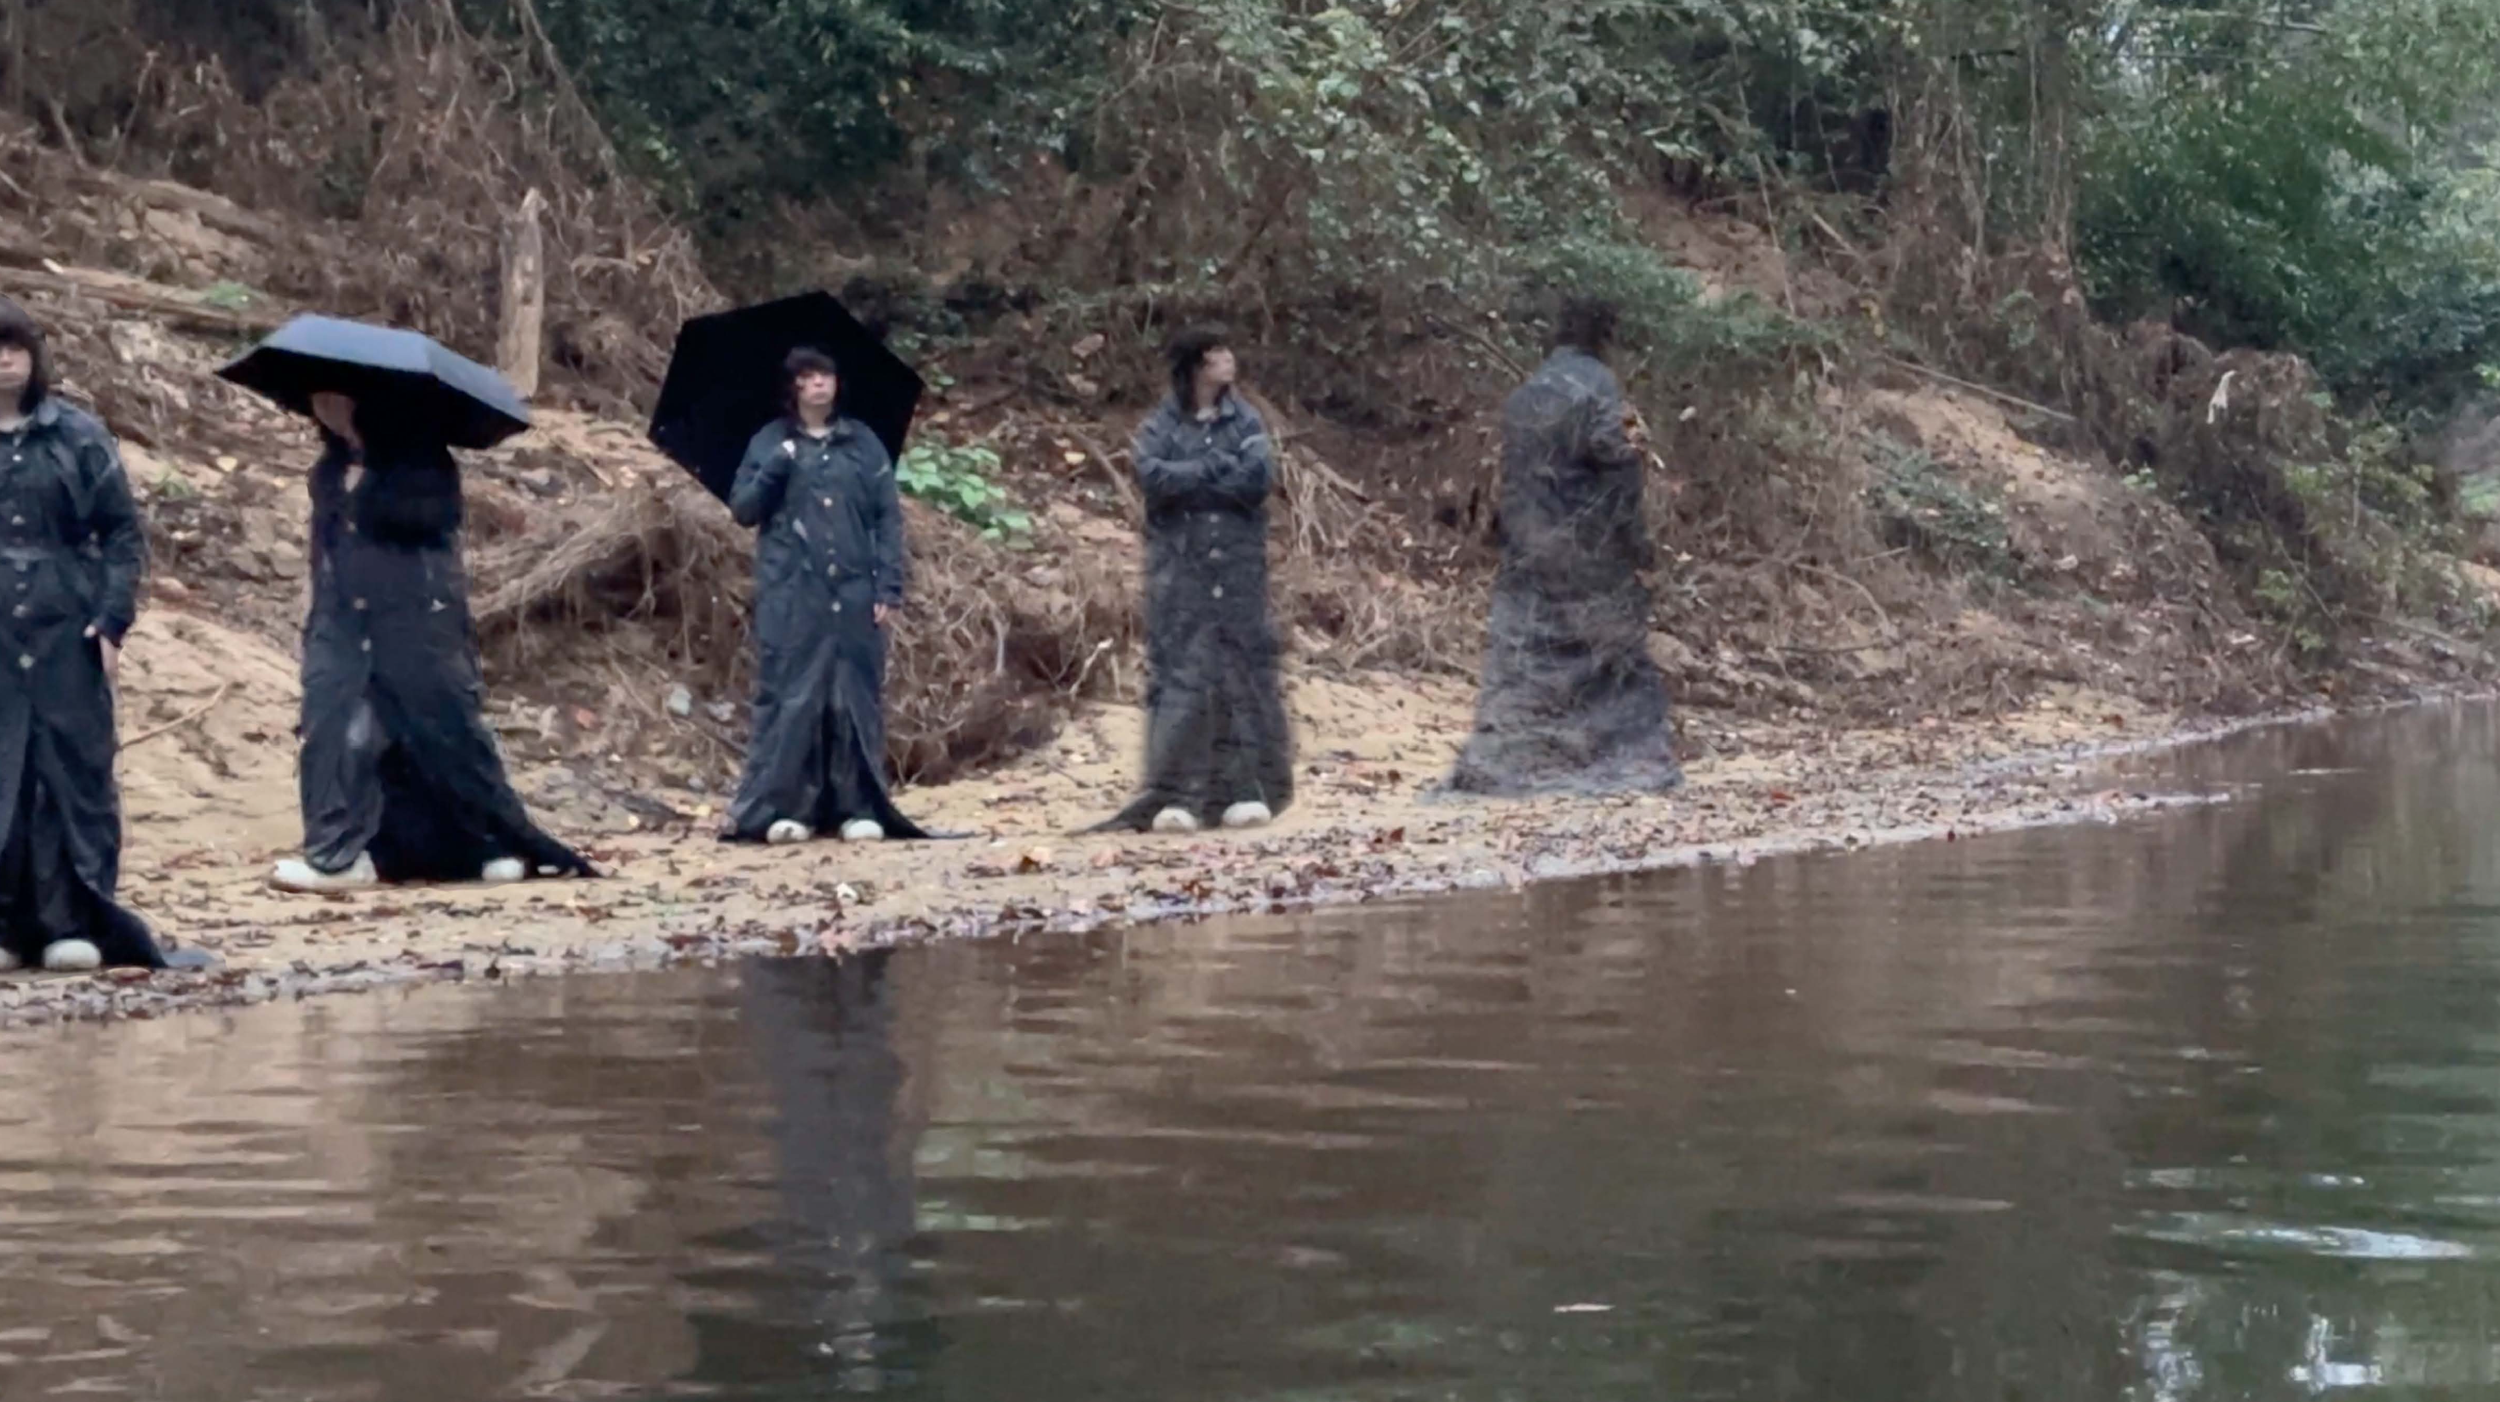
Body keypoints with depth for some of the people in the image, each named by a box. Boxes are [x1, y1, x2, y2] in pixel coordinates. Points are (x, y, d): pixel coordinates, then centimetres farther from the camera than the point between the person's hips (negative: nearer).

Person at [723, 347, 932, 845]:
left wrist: (889, 588, -2)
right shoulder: (769, 443, 8)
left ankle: (858, 808, 8)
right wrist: (774, 470, -12)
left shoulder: (863, 443, 9)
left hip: (854, 595, 1)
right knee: (790, 700, -4)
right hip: (790, 597, -1)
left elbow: (888, 518, 6)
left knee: (857, 700, 2)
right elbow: (742, 510, 4)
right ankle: (783, 808, -1)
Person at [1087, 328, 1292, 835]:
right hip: (1180, 569, -2)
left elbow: (1259, 477, -7)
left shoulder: (1245, 421, 9)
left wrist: (1187, 481, -7)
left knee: (1243, 674, 0)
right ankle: (1174, 796, -9)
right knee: (1179, 677, -7)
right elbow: (1152, 476, -13)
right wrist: (1217, 467, -9)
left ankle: (1245, 790, 3)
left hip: (1238, 567, 2)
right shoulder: (1160, 427, 5)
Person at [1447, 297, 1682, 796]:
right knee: (1610, 647, 4)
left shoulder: (1524, 394, 10)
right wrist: (1636, 537, -9)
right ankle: (1631, 759, 6)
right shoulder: (1596, 384, -10)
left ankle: (1500, 762, 2)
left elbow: (1512, 473, 11)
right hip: (1588, 542, -5)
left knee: (1522, 652, 5)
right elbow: (1615, 461, -14)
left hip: (1529, 545, 5)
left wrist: (1515, 535, 15)